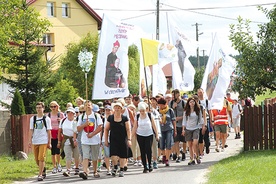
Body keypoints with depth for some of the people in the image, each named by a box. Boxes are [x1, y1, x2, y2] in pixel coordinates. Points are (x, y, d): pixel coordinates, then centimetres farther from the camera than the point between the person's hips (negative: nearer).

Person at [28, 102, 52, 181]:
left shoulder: (47, 119, 2)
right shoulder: (33, 119, 9)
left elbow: (48, 131, 4)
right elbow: (31, 131, 8)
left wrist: (49, 143, 1)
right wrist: (30, 141, 0)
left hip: (43, 141, -3)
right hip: (35, 142, 4)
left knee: (41, 158, -13)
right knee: (37, 159, 8)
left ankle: (40, 174, -9)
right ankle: (43, 169, 32)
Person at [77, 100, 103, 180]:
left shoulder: (96, 115, 2)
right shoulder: (81, 117, 9)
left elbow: (100, 127, -6)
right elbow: (78, 129, 7)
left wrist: (92, 134, -13)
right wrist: (84, 125, -12)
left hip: (95, 139, -1)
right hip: (85, 140, 1)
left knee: (94, 157, 8)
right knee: (85, 157, -12)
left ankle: (95, 171, 24)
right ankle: (85, 172, -23)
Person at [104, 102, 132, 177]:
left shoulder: (125, 118, 0)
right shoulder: (110, 118, 4)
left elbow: (128, 129, 1)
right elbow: (106, 129, 9)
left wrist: (129, 139, -7)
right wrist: (106, 140, 5)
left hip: (123, 140, 0)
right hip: (113, 139, 0)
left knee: (122, 156, 4)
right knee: (114, 155, -13)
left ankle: (121, 170, 18)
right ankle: (115, 167, 14)